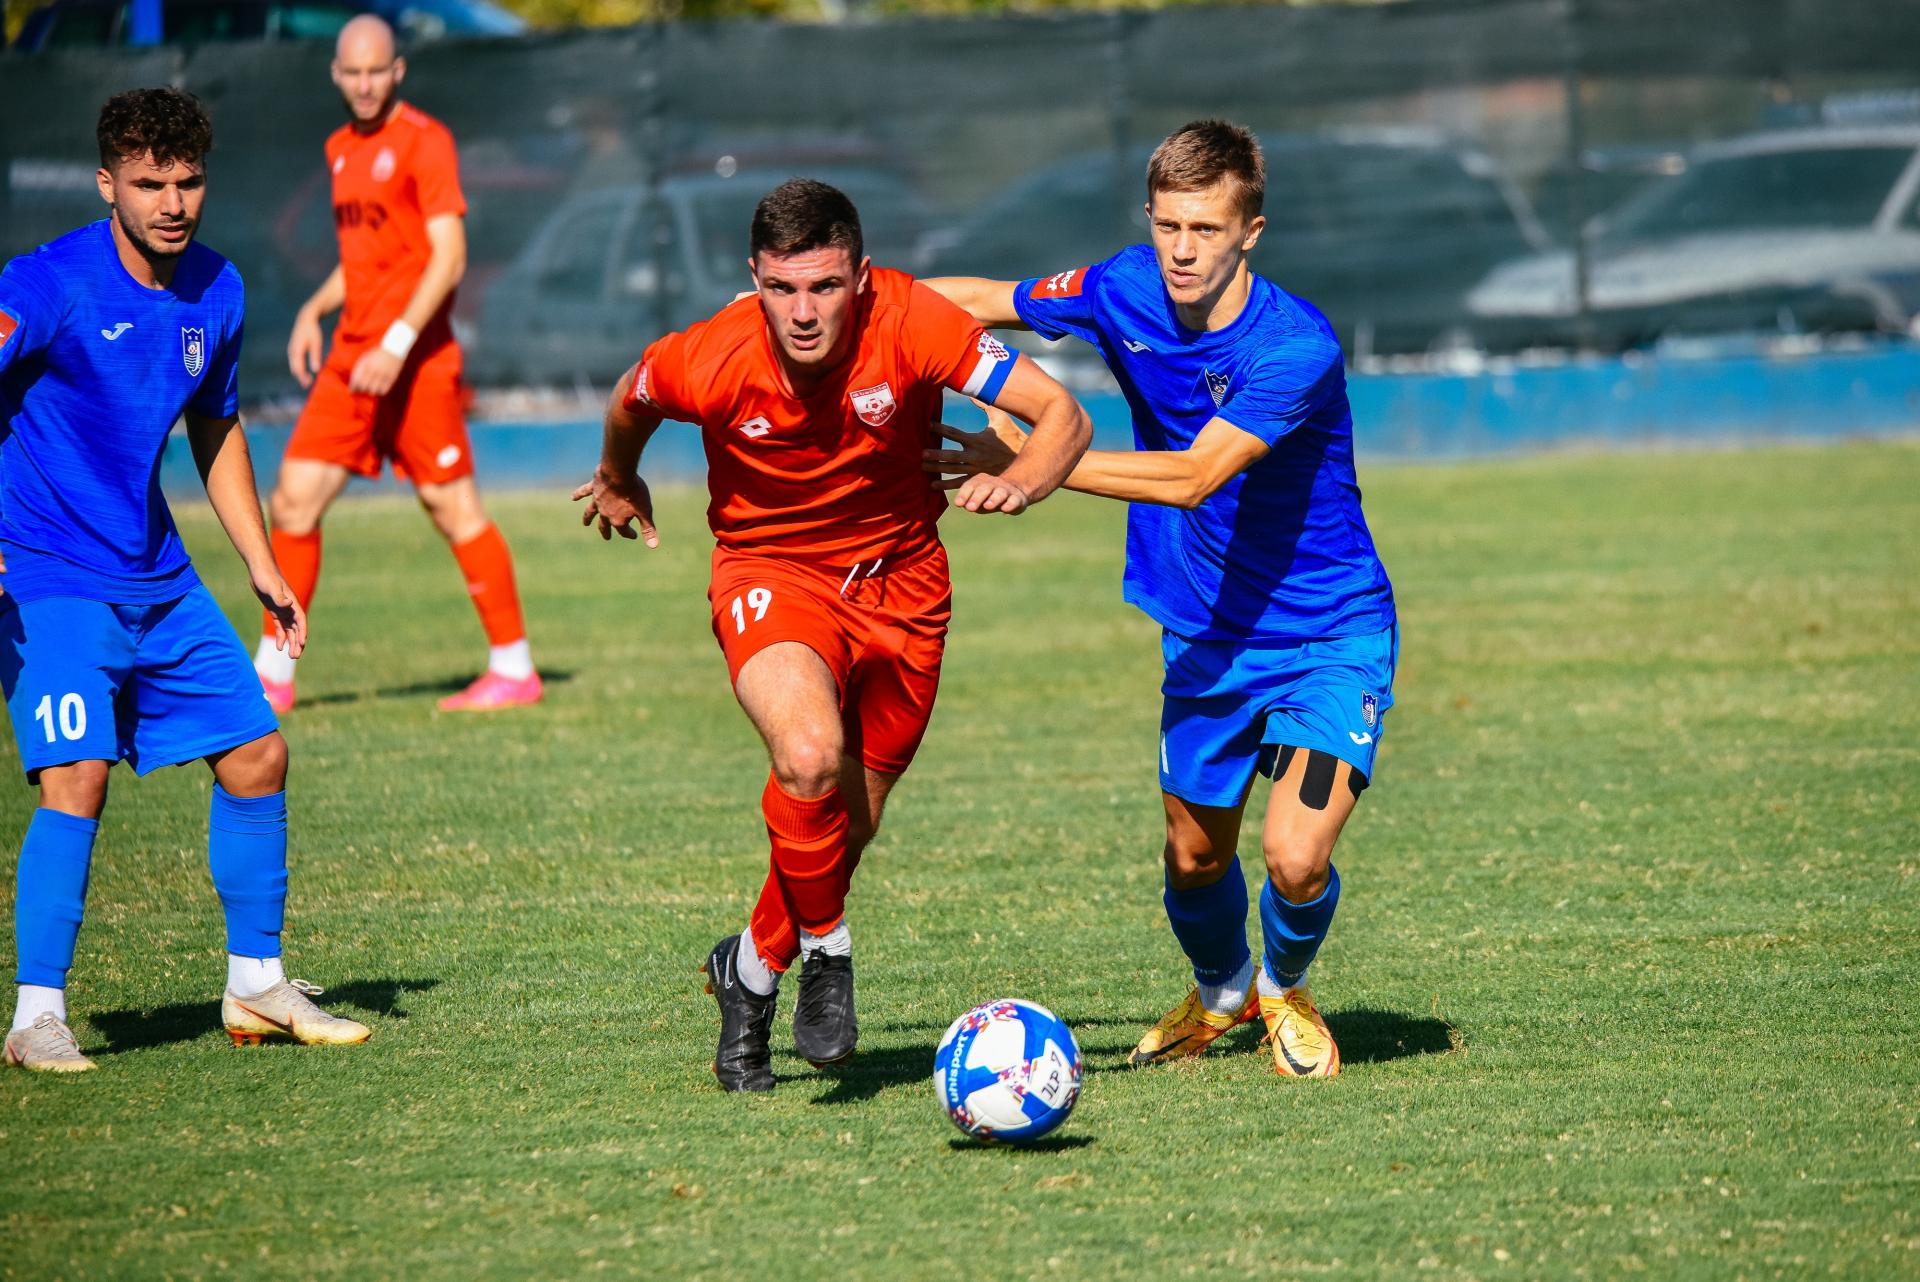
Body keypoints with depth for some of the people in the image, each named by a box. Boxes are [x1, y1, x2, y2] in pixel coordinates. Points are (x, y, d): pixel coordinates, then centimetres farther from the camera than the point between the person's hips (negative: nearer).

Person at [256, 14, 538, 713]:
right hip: (350, 357, 7)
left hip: (415, 360, -7)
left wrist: (398, 345, -21)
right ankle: (273, 675, 6)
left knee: (452, 506, -3)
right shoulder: (342, 148, 16)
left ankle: (514, 668, 5)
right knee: (293, 498, 1)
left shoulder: (423, 141, -8)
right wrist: (313, 311, 10)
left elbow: (449, 256, -15)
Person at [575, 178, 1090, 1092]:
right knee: (810, 757, -30)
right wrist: (617, 480, 23)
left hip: (899, 582, 2)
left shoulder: (910, 324, -25)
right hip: (768, 571, -2)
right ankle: (824, 950, -4)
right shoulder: (708, 362, -23)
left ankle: (751, 969, 37)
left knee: (849, 822, 8)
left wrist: (1020, 481, -46)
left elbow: (1062, 413, -25)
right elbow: (631, 403, 2)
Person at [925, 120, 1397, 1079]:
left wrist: (1031, 462, -34)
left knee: (1296, 856, -17)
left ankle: (1285, 988, 17)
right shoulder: (1126, 294, -9)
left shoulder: (1295, 346, -26)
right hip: (1208, 637, 5)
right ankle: (1220, 991, 46)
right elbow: (979, 303, 7)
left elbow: (1192, 477, -33)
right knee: (1194, 858, 13)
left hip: (1330, 631, -5)